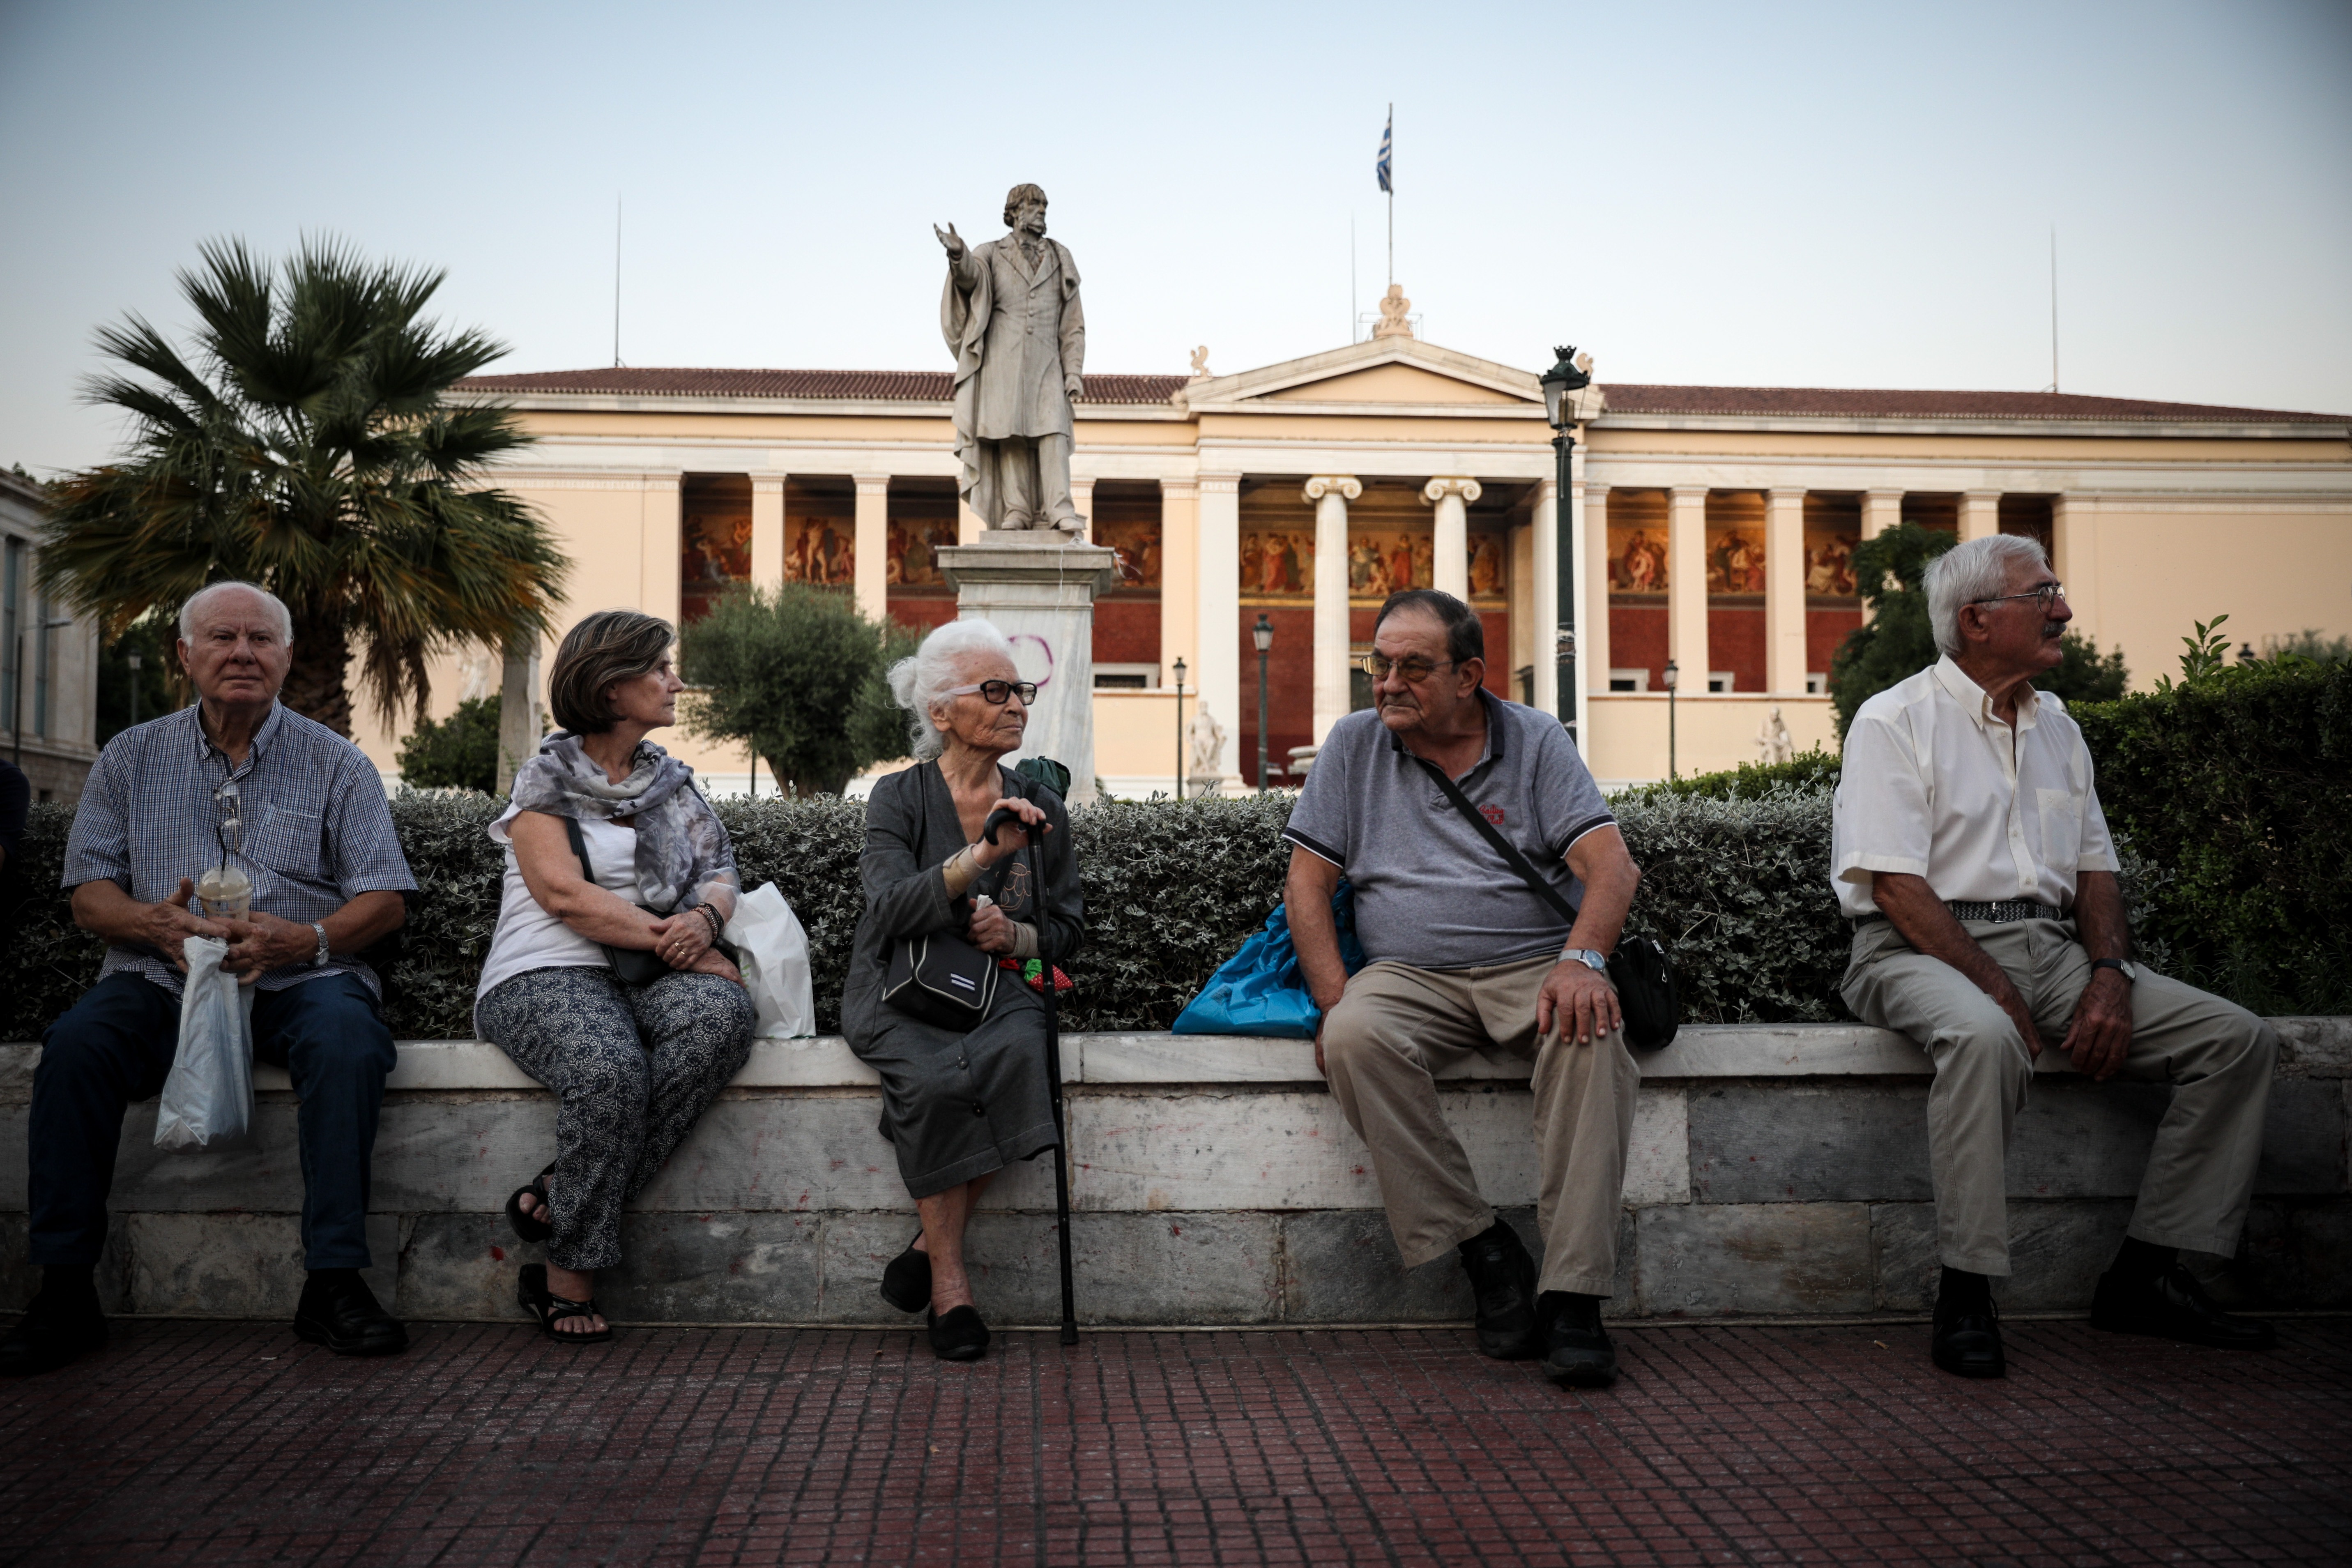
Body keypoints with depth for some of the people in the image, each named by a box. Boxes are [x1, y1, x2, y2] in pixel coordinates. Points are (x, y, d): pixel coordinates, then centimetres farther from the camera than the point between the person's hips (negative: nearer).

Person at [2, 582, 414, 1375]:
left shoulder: (336, 764, 8)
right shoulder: (132, 758, 13)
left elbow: (385, 899, 3)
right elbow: (90, 893, 8)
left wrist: (302, 939, -17)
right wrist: (155, 923, -15)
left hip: (297, 980, -1)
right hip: (162, 979, 2)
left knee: (347, 1038, -34)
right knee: (77, 1042, -29)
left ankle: (333, 1282, -29)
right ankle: (65, 1290, -20)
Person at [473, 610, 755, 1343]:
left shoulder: (673, 783, 21)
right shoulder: (546, 778, 4)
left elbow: (721, 873, 14)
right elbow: (563, 893, -9)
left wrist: (705, 919, -11)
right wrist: (672, 942, -14)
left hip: (650, 978, 5)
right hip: (546, 976, -5)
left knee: (723, 1011, -31)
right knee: (608, 1067, -37)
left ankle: (559, 1194, -25)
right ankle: (568, 1277, -22)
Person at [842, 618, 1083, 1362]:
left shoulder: (1041, 806, 13)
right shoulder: (900, 798, 2)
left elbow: (1069, 927, 16)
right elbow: (891, 911, -14)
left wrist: (1014, 934, -5)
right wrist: (983, 854, -24)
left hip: (1000, 988, 3)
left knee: (1015, 1055, -33)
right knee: (935, 1077, -35)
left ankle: (931, 1245, -19)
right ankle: (949, 1281, -21)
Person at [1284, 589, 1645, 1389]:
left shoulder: (1536, 741, 6)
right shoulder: (1354, 744, 10)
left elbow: (1611, 865, -5)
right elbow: (1307, 881, 7)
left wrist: (1581, 960, -25)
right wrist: (1335, 1001, -8)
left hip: (1532, 964, -1)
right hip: (1409, 975, 1)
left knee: (1592, 1033, -34)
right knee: (1357, 1038, -32)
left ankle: (1572, 1294, -32)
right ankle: (1486, 1251, -23)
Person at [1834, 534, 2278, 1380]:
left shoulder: (2057, 728, 19)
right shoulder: (1895, 723, -4)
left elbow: (2095, 869, 16)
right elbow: (1896, 886, -13)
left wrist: (2109, 976, -4)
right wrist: (1997, 991, -20)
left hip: (2051, 947, 7)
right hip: (1922, 951, -7)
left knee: (2239, 1038, -8)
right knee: (1984, 1036, -41)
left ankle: (2146, 1273, -4)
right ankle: (1965, 1295, -31)